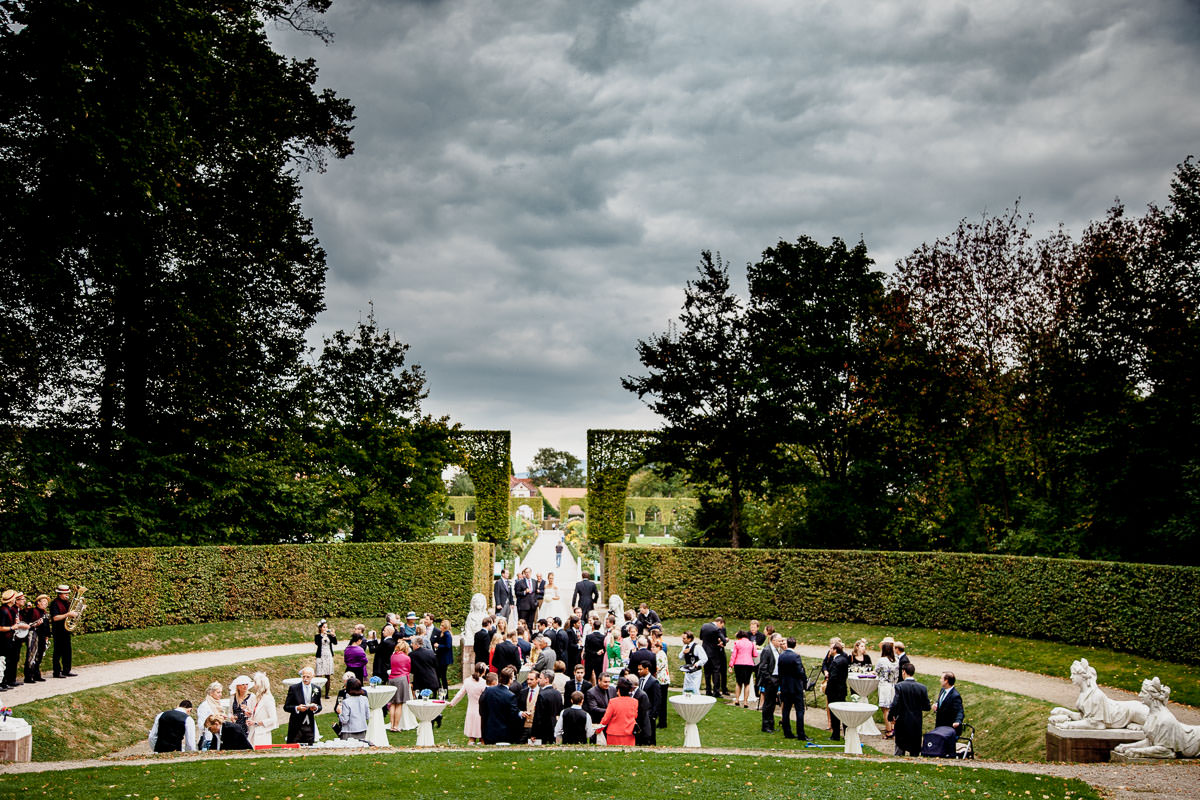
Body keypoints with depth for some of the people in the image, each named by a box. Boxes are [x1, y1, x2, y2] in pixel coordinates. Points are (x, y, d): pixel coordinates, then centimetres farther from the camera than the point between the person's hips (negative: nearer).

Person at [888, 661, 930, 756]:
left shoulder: (899, 686, -13)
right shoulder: (922, 687, -4)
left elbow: (895, 704, -19)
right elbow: (927, 707, -2)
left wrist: (891, 715, -2)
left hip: (902, 722, -3)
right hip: (917, 724, 3)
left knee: (900, 748, 8)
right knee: (915, 751, 12)